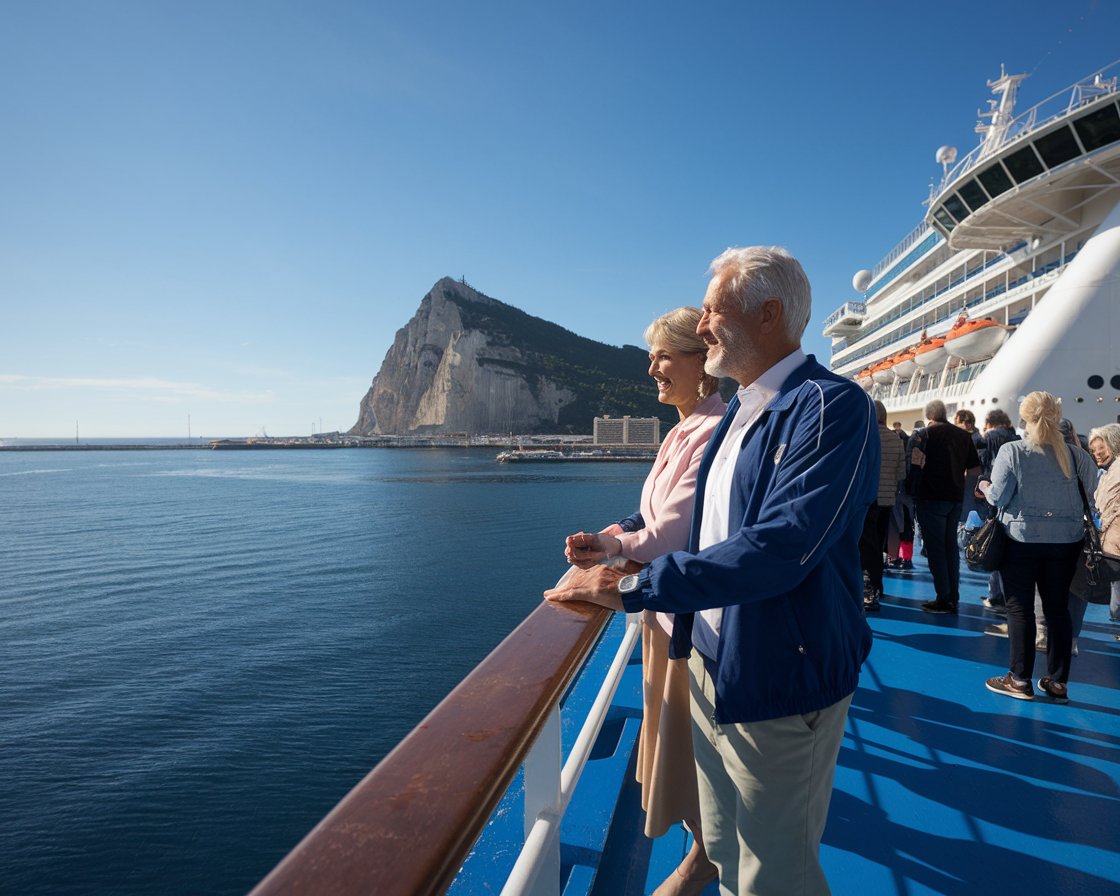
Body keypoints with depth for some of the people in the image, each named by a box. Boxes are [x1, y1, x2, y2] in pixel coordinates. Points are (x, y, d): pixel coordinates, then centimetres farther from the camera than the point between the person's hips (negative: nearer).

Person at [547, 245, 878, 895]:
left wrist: (634, 586, -26)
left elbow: (779, 548, -30)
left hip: (778, 684, -8)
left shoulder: (831, 406, -19)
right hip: (712, 667, 8)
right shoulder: (740, 410, 10)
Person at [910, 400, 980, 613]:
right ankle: (953, 598, 17)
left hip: (932, 497, -5)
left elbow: (915, 459, -26)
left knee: (935, 547, -1)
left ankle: (944, 599, -1)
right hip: (956, 497, 5)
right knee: (951, 546, 13)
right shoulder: (964, 435, 7)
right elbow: (975, 468, 10)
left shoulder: (926, 433, -8)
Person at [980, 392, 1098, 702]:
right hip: (1065, 540, 3)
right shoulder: (1076, 454, -1)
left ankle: (1020, 680, 11)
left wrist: (985, 487, 10)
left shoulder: (1012, 451, -10)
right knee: (1058, 609, 11)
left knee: (1020, 608, 5)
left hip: (1022, 538, -3)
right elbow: (1094, 497, 1)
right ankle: (1058, 683, 19)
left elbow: (998, 498, -10)